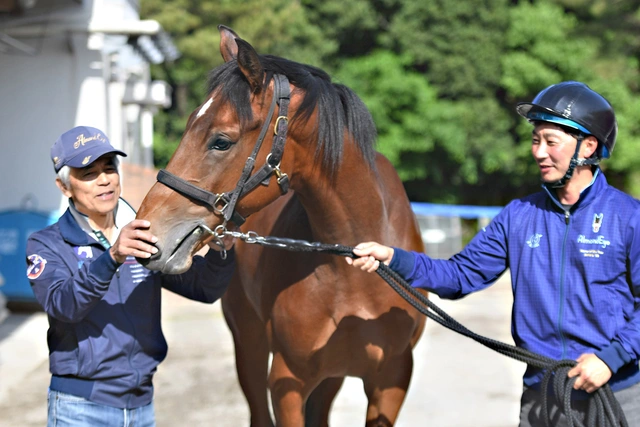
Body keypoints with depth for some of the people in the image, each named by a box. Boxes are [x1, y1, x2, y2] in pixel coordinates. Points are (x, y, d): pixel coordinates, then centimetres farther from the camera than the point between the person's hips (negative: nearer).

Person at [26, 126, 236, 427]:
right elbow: (61, 305, -24)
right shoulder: (47, 245, -5)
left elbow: (205, 287, 0)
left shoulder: (144, 238, 7)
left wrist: (220, 250, -21)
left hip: (141, 402, 4)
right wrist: (111, 257, -39)